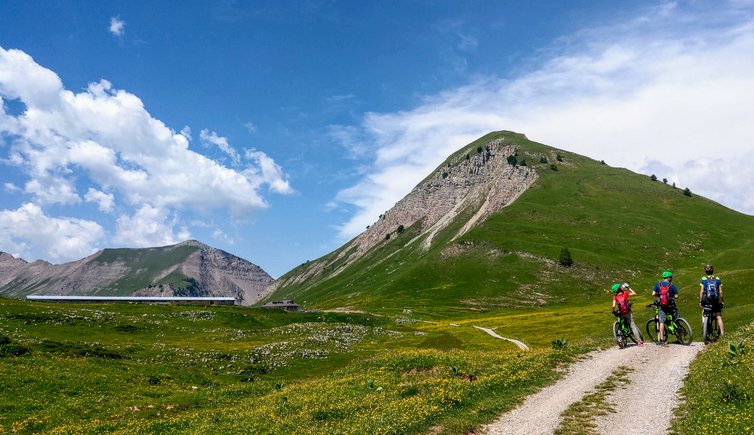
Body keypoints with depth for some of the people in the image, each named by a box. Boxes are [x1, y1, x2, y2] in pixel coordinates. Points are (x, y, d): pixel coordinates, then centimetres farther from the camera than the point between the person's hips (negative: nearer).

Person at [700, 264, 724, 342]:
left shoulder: (703, 279, 2)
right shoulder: (717, 279, 7)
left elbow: (701, 291, -3)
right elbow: (720, 292, 5)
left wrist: (700, 301, 2)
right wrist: (721, 301, 14)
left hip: (706, 299, -1)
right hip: (716, 300, 1)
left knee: (703, 311, 25)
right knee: (718, 317, 7)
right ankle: (722, 333, -1)